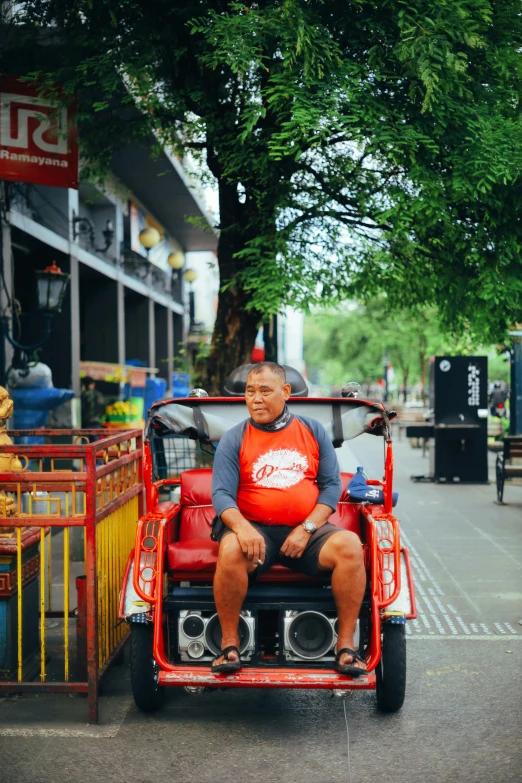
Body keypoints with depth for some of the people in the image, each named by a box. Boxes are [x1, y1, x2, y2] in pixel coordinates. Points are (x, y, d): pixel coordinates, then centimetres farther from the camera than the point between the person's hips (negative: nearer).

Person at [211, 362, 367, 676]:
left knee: (350, 545, -27)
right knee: (231, 551, -35)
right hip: (254, 529, -1)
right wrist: (242, 527, -24)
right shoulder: (234, 439, 5)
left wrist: (307, 529, -9)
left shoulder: (314, 431, 9)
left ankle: (346, 645, -18)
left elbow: (332, 484, 6)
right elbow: (222, 494, -3)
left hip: (307, 529, 1)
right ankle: (229, 644, -18)